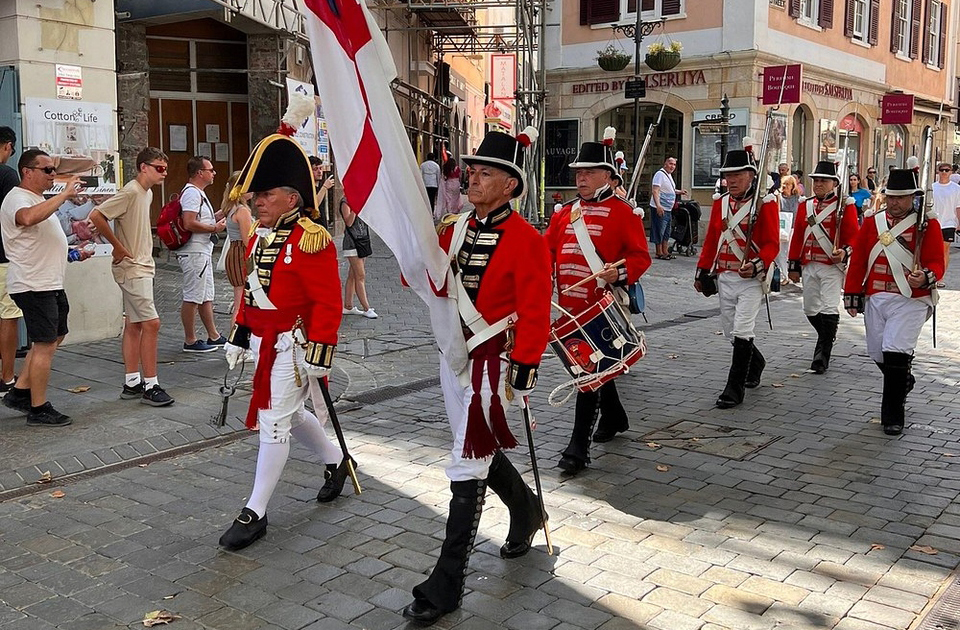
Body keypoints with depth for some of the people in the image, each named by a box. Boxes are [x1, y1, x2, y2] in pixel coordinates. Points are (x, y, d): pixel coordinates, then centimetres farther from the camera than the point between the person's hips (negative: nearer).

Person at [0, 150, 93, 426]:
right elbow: (29, 218, -39)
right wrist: (65, 193, -35)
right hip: (34, 286, -10)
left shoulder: (39, 199, 19)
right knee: (45, 345, -5)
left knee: (53, 338, 16)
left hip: (50, 284, 10)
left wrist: (72, 252, 16)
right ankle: (39, 409, 4)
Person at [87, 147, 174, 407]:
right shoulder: (130, 192, -16)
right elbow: (96, 215, -23)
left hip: (142, 267, 9)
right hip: (132, 269, -9)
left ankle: (131, 383, 18)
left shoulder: (147, 193, 12)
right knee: (151, 323, -11)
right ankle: (150, 386, -6)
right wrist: (118, 246, -17)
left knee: (134, 325, 12)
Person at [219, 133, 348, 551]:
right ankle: (336, 461, 44)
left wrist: (318, 356, -21)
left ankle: (255, 514, 6)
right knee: (290, 413, 21)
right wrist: (239, 337, 18)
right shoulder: (260, 235, 9)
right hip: (263, 343, 9)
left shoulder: (311, 240, -18)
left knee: (274, 422, -4)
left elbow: (327, 304, -19)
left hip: (292, 345, -9)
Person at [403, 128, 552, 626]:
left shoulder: (527, 241, -12)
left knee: (467, 469, -5)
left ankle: (446, 585, 4)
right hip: (452, 354, 7)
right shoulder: (454, 228, 7)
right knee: (480, 450, 21)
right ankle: (527, 513, 48)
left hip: (491, 360, -7)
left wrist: (524, 373, -16)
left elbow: (535, 314, -13)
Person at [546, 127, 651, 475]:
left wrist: (619, 274, -25)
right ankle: (614, 418, 43)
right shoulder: (565, 213, 13)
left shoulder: (623, 212, -4)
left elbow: (640, 257, -7)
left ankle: (579, 448, -5)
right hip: (570, 307, 7)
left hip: (604, 307, -6)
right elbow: (547, 250, 15)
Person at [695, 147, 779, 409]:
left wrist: (756, 265, -28)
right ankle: (756, 362, 41)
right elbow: (711, 240, 14)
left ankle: (734, 389, -3)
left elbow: (772, 243, -11)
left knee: (741, 332, -11)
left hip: (751, 279, -6)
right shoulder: (720, 203, 9)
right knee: (730, 332, 13)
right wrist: (702, 272, 12)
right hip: (724, 277, 6)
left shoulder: (765, 203, -7)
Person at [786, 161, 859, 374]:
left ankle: (822, 356, -6)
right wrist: (794, 266, 11)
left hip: (832, 266, -5)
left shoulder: (845, 205, -2)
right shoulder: (805, 205, 12)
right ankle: (827, 340, 38)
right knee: (810, 310, 12)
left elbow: (853, 235, -6)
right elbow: (797, 237, 13)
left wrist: (845, 251, -26)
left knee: (829, 310, -12)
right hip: (809, 266, 5)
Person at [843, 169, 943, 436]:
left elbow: (936, 262, -6)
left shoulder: (927, 225, -1)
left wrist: (926, 277, -28)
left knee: (895, 352, -15)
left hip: (910, 301, -5)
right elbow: (857, 261, 10)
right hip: (875, 300, 5)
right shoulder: (872, 223, 9)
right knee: (878, 353, 11)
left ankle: (893, 416, -2)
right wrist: (852, 295, 7)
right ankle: (904, 382, 45)